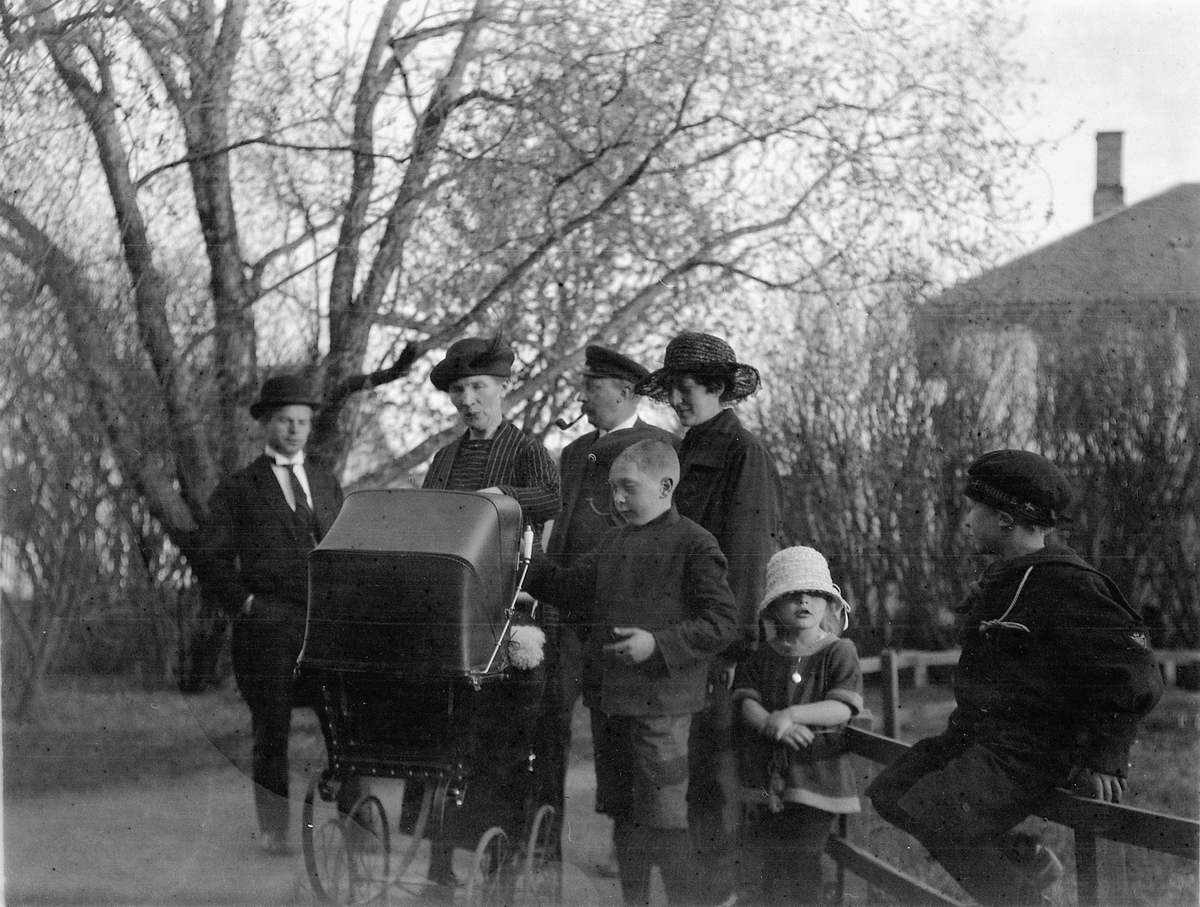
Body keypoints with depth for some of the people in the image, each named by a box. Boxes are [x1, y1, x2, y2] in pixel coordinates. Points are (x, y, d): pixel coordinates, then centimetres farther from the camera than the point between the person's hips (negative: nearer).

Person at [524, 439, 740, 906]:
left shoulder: (693, 544, -8)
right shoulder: (613, 542, 15)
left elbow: (723, 622, -12)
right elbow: (573, 591, 23)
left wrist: (657, 644, -19)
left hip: (659, 702, -8)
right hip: (606, 699, 8)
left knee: (664, 816, -6)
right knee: (622, 813, 15)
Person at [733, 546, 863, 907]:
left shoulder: (839, 652, -3)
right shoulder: (763, 657, 8)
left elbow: (842, 708, -13)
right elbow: (745, 700, -3)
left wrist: (790, 715, -23)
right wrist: (771, 724, -23)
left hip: (816, 774, -4)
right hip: (766, 778, 4)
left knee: (800, 866, -6)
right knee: (768, 866, 11)